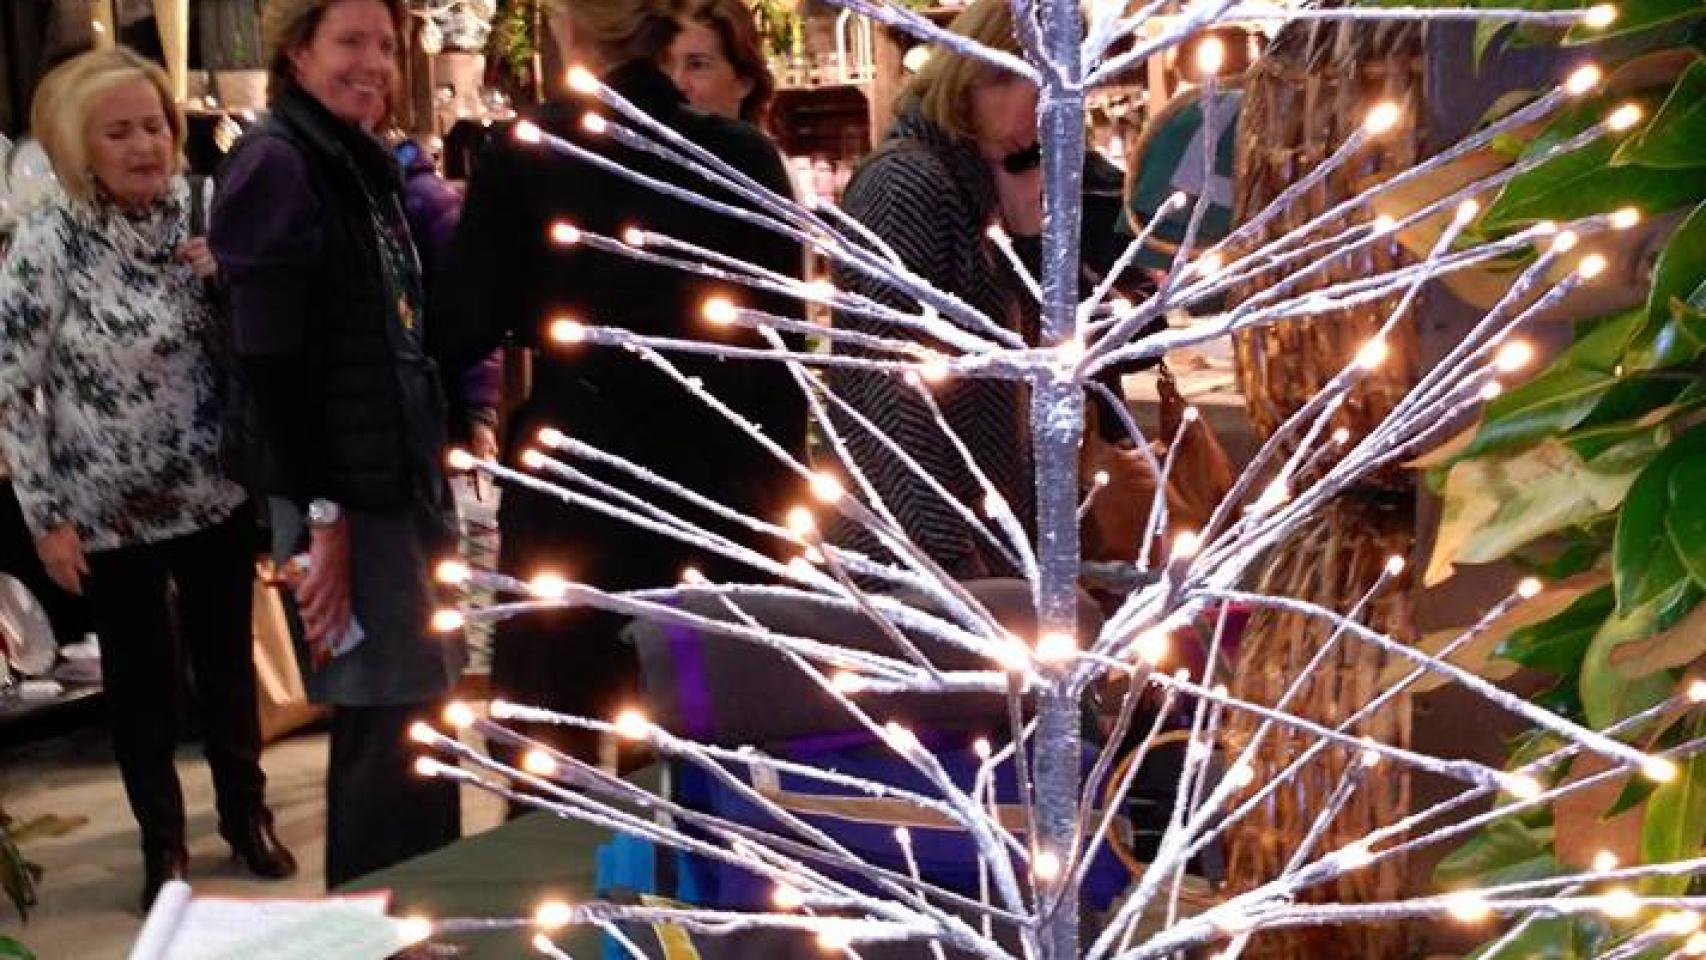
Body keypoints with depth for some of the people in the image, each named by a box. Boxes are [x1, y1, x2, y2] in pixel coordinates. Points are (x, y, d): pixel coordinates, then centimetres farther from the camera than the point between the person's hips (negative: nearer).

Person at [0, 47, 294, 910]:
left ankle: (246, 812, 36)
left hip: (214, 492, 3)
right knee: (140, 676, 11)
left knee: (227, 659, 16)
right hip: (110, 507, -3)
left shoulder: (198, 220, -5)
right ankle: (163, 841, 30)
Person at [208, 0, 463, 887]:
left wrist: (431, 471, 16)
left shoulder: (364, 162, 16)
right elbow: (270, 360, -18)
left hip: (403, 477, 9)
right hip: (345, 489, -9)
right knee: (386, 722, -4)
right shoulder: (275, 164, -11)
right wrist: (321, 511, -20)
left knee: (417, 713, 13)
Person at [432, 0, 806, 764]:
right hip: (713, 481, 2)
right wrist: (778, 488, 11)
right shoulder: (746, 157, -1)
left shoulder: (526, 155, -6)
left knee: (554, 754, 9)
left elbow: (463, 331, -6)